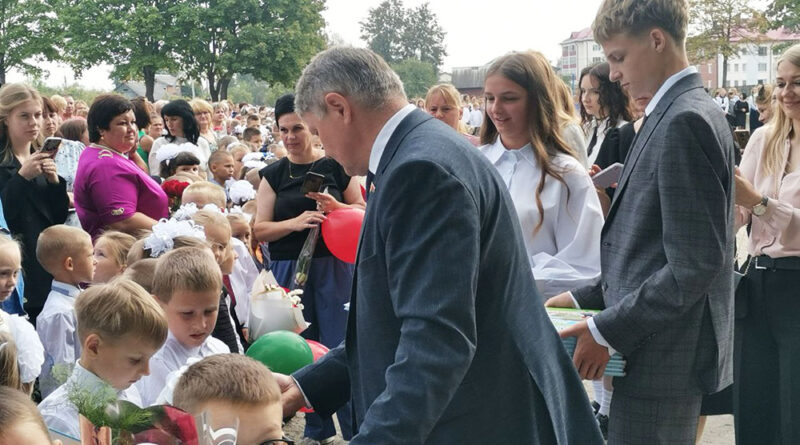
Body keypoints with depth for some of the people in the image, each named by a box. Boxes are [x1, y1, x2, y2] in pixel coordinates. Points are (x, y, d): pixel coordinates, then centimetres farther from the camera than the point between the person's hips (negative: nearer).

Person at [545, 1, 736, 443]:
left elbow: (696, 263, -22)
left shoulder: (685, 121, -17)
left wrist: (608, 330, -18)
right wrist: (585, 299, 13)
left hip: (663, 359, -10)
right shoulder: (673, 114, 13)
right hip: (657, 350, 10)